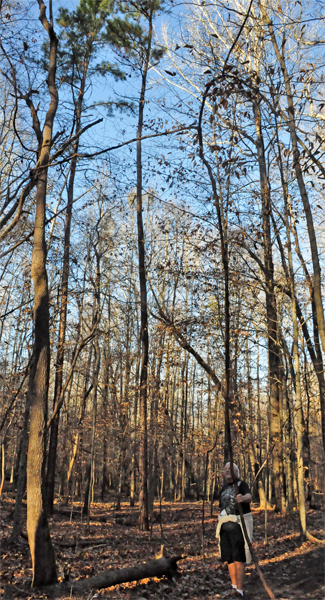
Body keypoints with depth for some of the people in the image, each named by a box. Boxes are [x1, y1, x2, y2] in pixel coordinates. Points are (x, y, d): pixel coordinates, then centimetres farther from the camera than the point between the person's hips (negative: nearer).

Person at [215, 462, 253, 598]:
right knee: (229, 557, 10)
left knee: (238, 558, -7)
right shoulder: (224, 489, 13)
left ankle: (240, 591, -1)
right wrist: (219, 528, 14)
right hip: (225, 526, 6)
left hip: (239, 525, -6)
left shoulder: (241, 485, -6)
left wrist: (243, 498, -51)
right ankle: (234, 587, 23)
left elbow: (249, 497, -27)